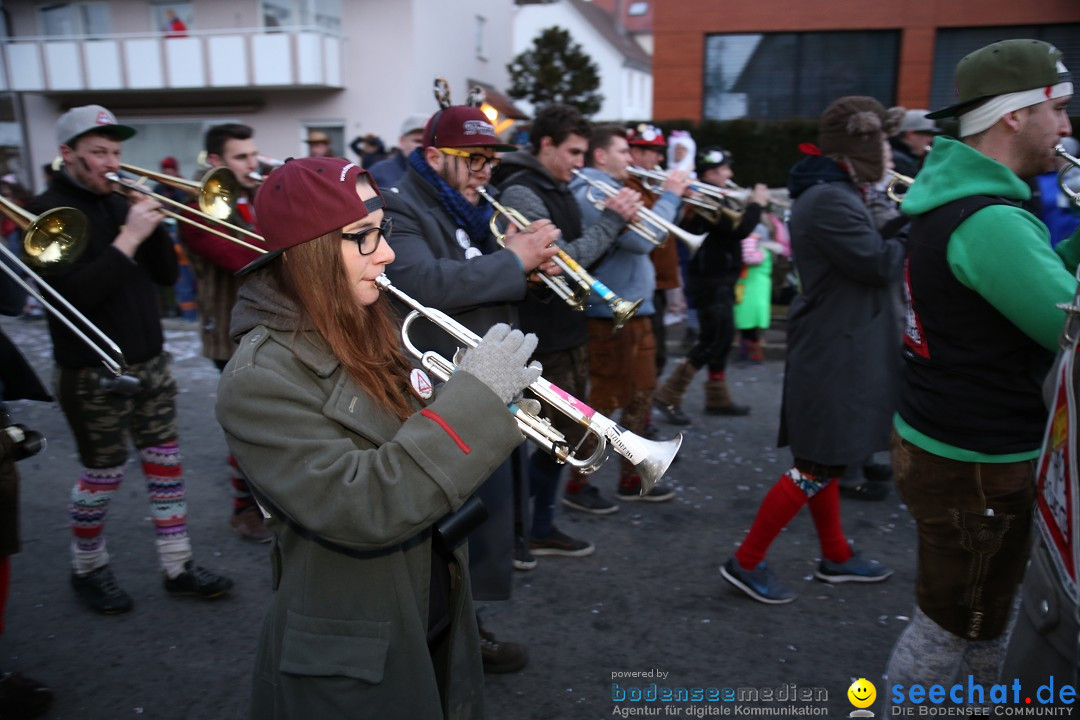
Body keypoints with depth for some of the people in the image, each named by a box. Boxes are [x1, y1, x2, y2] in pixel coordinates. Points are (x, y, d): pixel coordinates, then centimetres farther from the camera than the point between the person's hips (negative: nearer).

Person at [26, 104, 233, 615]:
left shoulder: (119, 203, 11)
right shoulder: (48, 212, -10)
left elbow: (167, 274, 6)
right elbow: (75, 295, -23)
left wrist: (153, 224, -9)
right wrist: (128, 237, -25)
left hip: (150, 363, 6)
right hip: (93, 375, -6)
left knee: (165, 465, 8)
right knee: (102, 475, 7)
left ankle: (178, 568, 19)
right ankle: (88, 570, 30)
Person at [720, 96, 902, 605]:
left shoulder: (833, 194, 13)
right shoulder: (828, 200, -21)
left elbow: (871, 253, 15)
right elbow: (880, 264, -22)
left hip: (835, 350, 11)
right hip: (836, 354, -11)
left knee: (824, 462, 19)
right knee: (817, 467, -2)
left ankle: (836, 556, 35)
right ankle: (746, 562, 7)